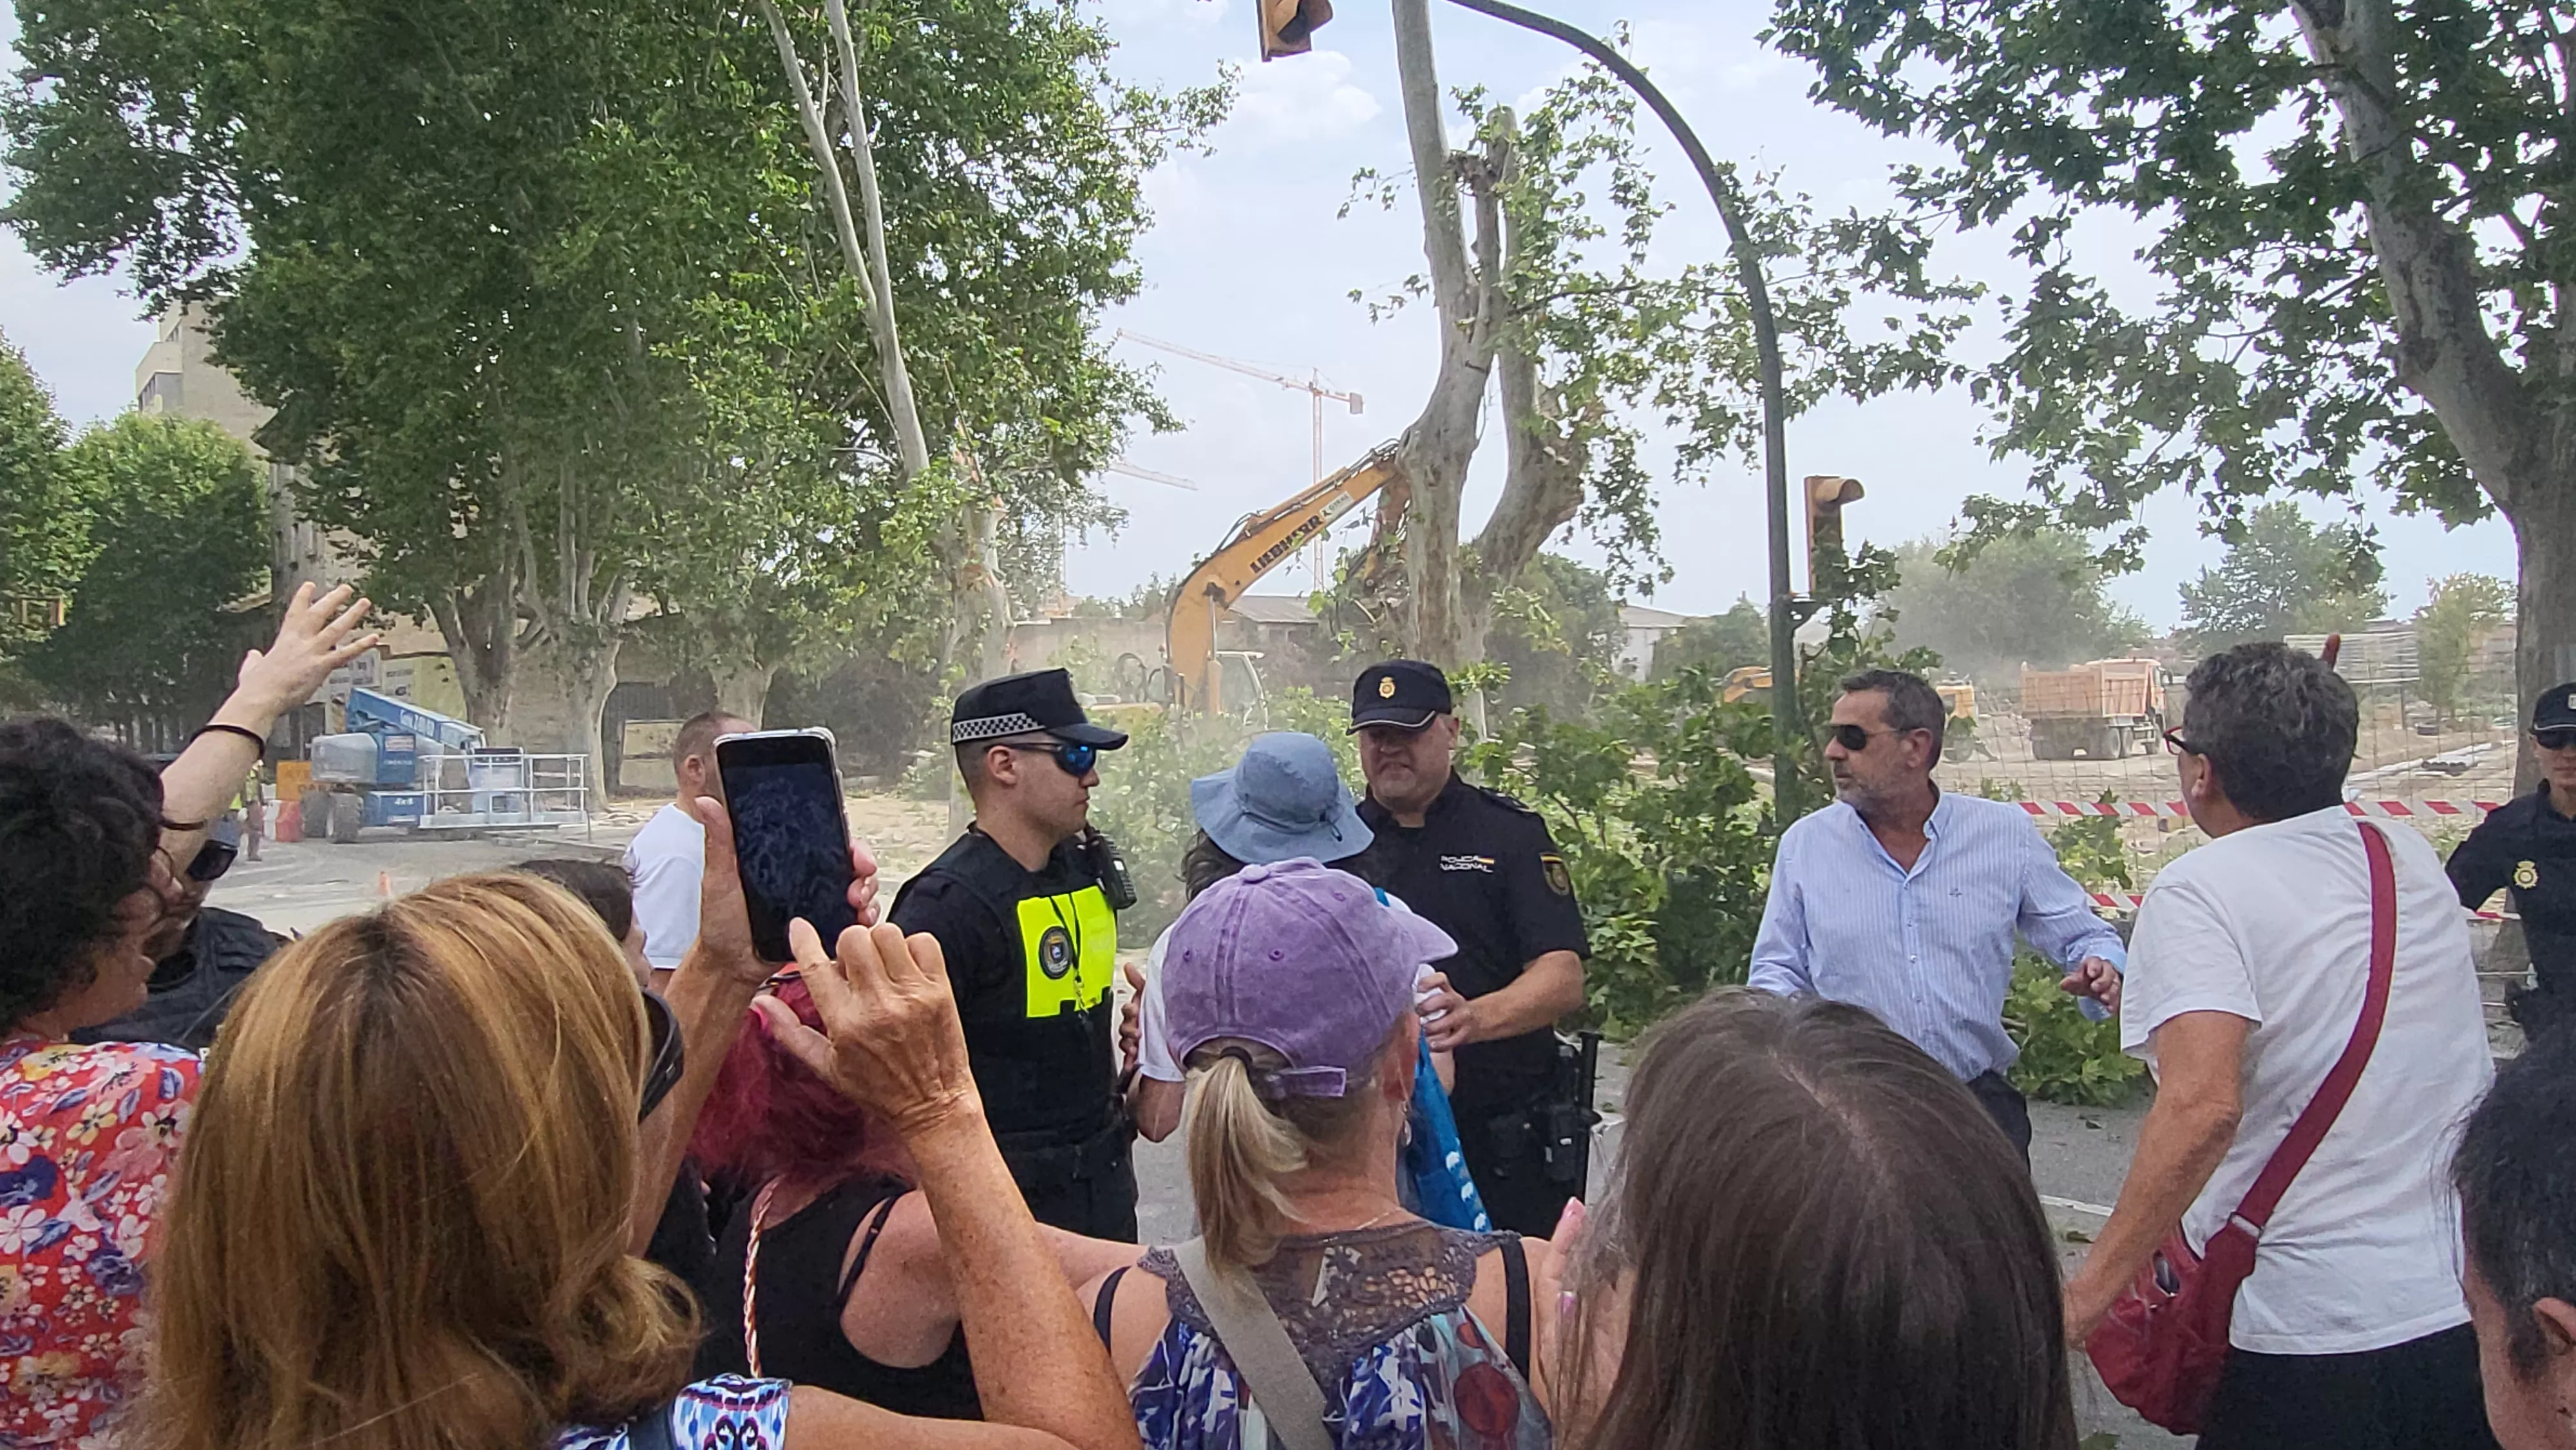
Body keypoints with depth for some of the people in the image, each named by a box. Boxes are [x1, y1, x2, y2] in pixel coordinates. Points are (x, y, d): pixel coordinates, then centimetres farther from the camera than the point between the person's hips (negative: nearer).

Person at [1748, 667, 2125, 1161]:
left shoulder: (2005, 833, 5)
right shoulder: (1805, 844, 5)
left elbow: (2081, 934, 10)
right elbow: (1777, 970, 10)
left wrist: (2099, 968, -12)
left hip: (1979, 1105, 1)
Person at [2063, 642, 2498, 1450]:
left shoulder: (2200, 893, -16)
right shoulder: (2414, 862, 6)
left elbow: (2203, 1103, -30)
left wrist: (2091, 1289, -27)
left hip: (2317, 1328, -6)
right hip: (2479, 1314, 6)